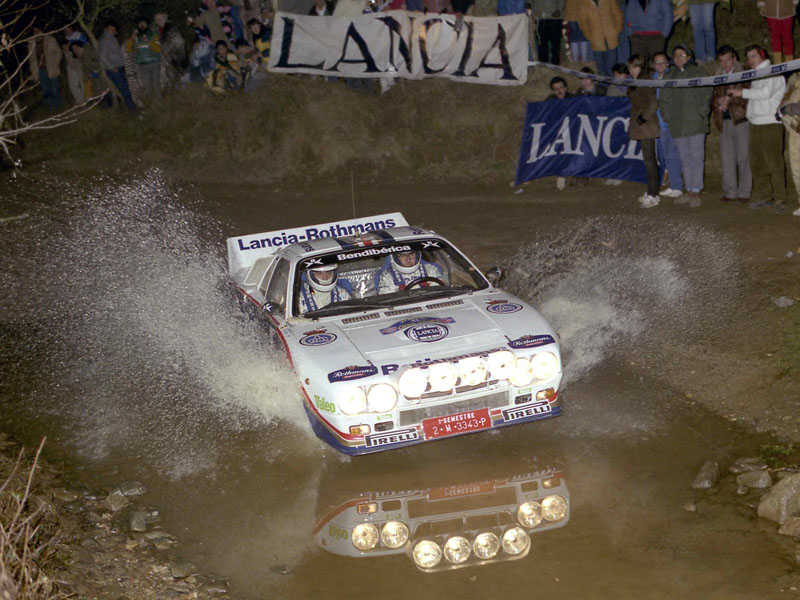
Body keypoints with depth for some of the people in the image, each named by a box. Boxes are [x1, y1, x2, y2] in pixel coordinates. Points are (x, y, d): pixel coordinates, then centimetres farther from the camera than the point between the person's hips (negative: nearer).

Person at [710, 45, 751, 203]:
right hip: (724, 121, 5)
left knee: (743, 157, -4)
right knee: (726, 157, 4)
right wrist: (718, 102, -7)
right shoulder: (718, 77, 18)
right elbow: (713, 97, 15)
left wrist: (728, 99, -16)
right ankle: (730, 192, 9)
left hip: (740, 120, -5)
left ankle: (744, 192, 2)